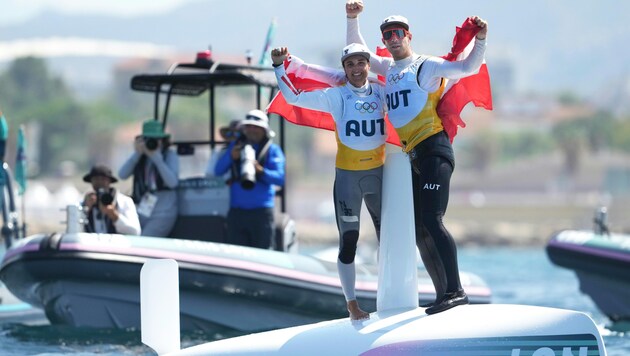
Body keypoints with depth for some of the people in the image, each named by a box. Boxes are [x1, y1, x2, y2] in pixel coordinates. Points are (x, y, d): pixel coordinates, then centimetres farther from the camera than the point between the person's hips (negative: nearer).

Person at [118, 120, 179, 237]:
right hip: (141, 211, 5)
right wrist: (137, 154, -14)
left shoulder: (170, 155, -4)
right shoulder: (140, 157, 7)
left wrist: (156, 158, -20)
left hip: (162, 214, -5)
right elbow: (122, 175, -4)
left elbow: (172, 182, -18)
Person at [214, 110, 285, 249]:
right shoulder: (235, 147, 15)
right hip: (237, 210, 3)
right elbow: (218, 171, 7)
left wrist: (261, 170, -28)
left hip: (261, 211, -3)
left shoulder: (272, 150, 3)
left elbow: (280, 178, -11)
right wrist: (231, 157, -11)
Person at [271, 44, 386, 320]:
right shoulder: (336, 96, -7)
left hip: (377, 173, 3)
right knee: (348, 240, 1)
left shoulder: (381, 92, 1)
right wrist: (279, 66, -16)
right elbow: (294, 96, -7)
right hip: (347, 175, -3)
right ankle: (352, 304, 9)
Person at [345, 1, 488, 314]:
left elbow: (468, 68, -9)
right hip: (413, 158, 8)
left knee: (431, 220, -19)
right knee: (419, 231, 4)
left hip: (433, 150, -8)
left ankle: (455, 291, -23)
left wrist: (480, 40, -24)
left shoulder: (425, 65, -1)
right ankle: (443, 294, 8)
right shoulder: (388, 68, 20)